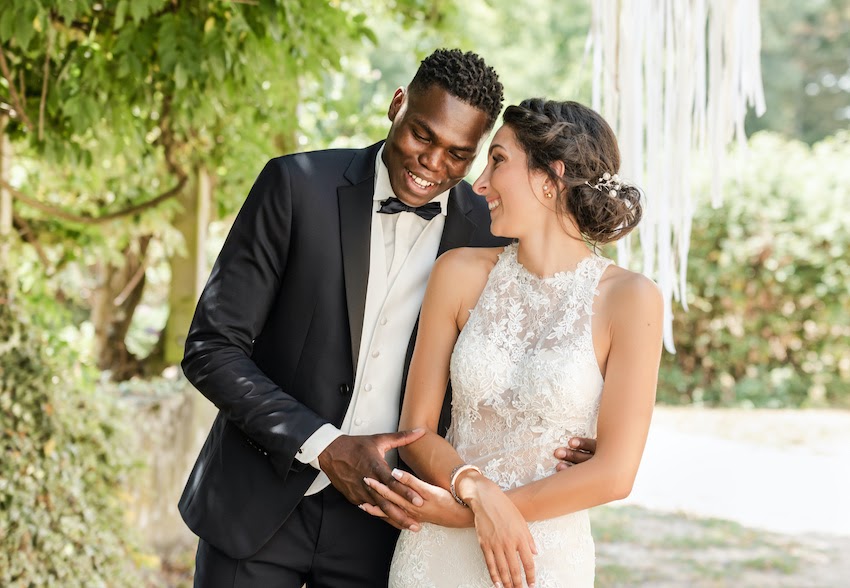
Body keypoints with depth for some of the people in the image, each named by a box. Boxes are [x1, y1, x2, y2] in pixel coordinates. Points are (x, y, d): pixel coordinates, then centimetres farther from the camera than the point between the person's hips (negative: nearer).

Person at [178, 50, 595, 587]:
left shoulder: (486, 234, -4)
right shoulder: (299, 185, -10)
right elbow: (212, 349, -10)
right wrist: (324, 447, -19)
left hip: (380, 511, 2)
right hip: (259, 504, -1)